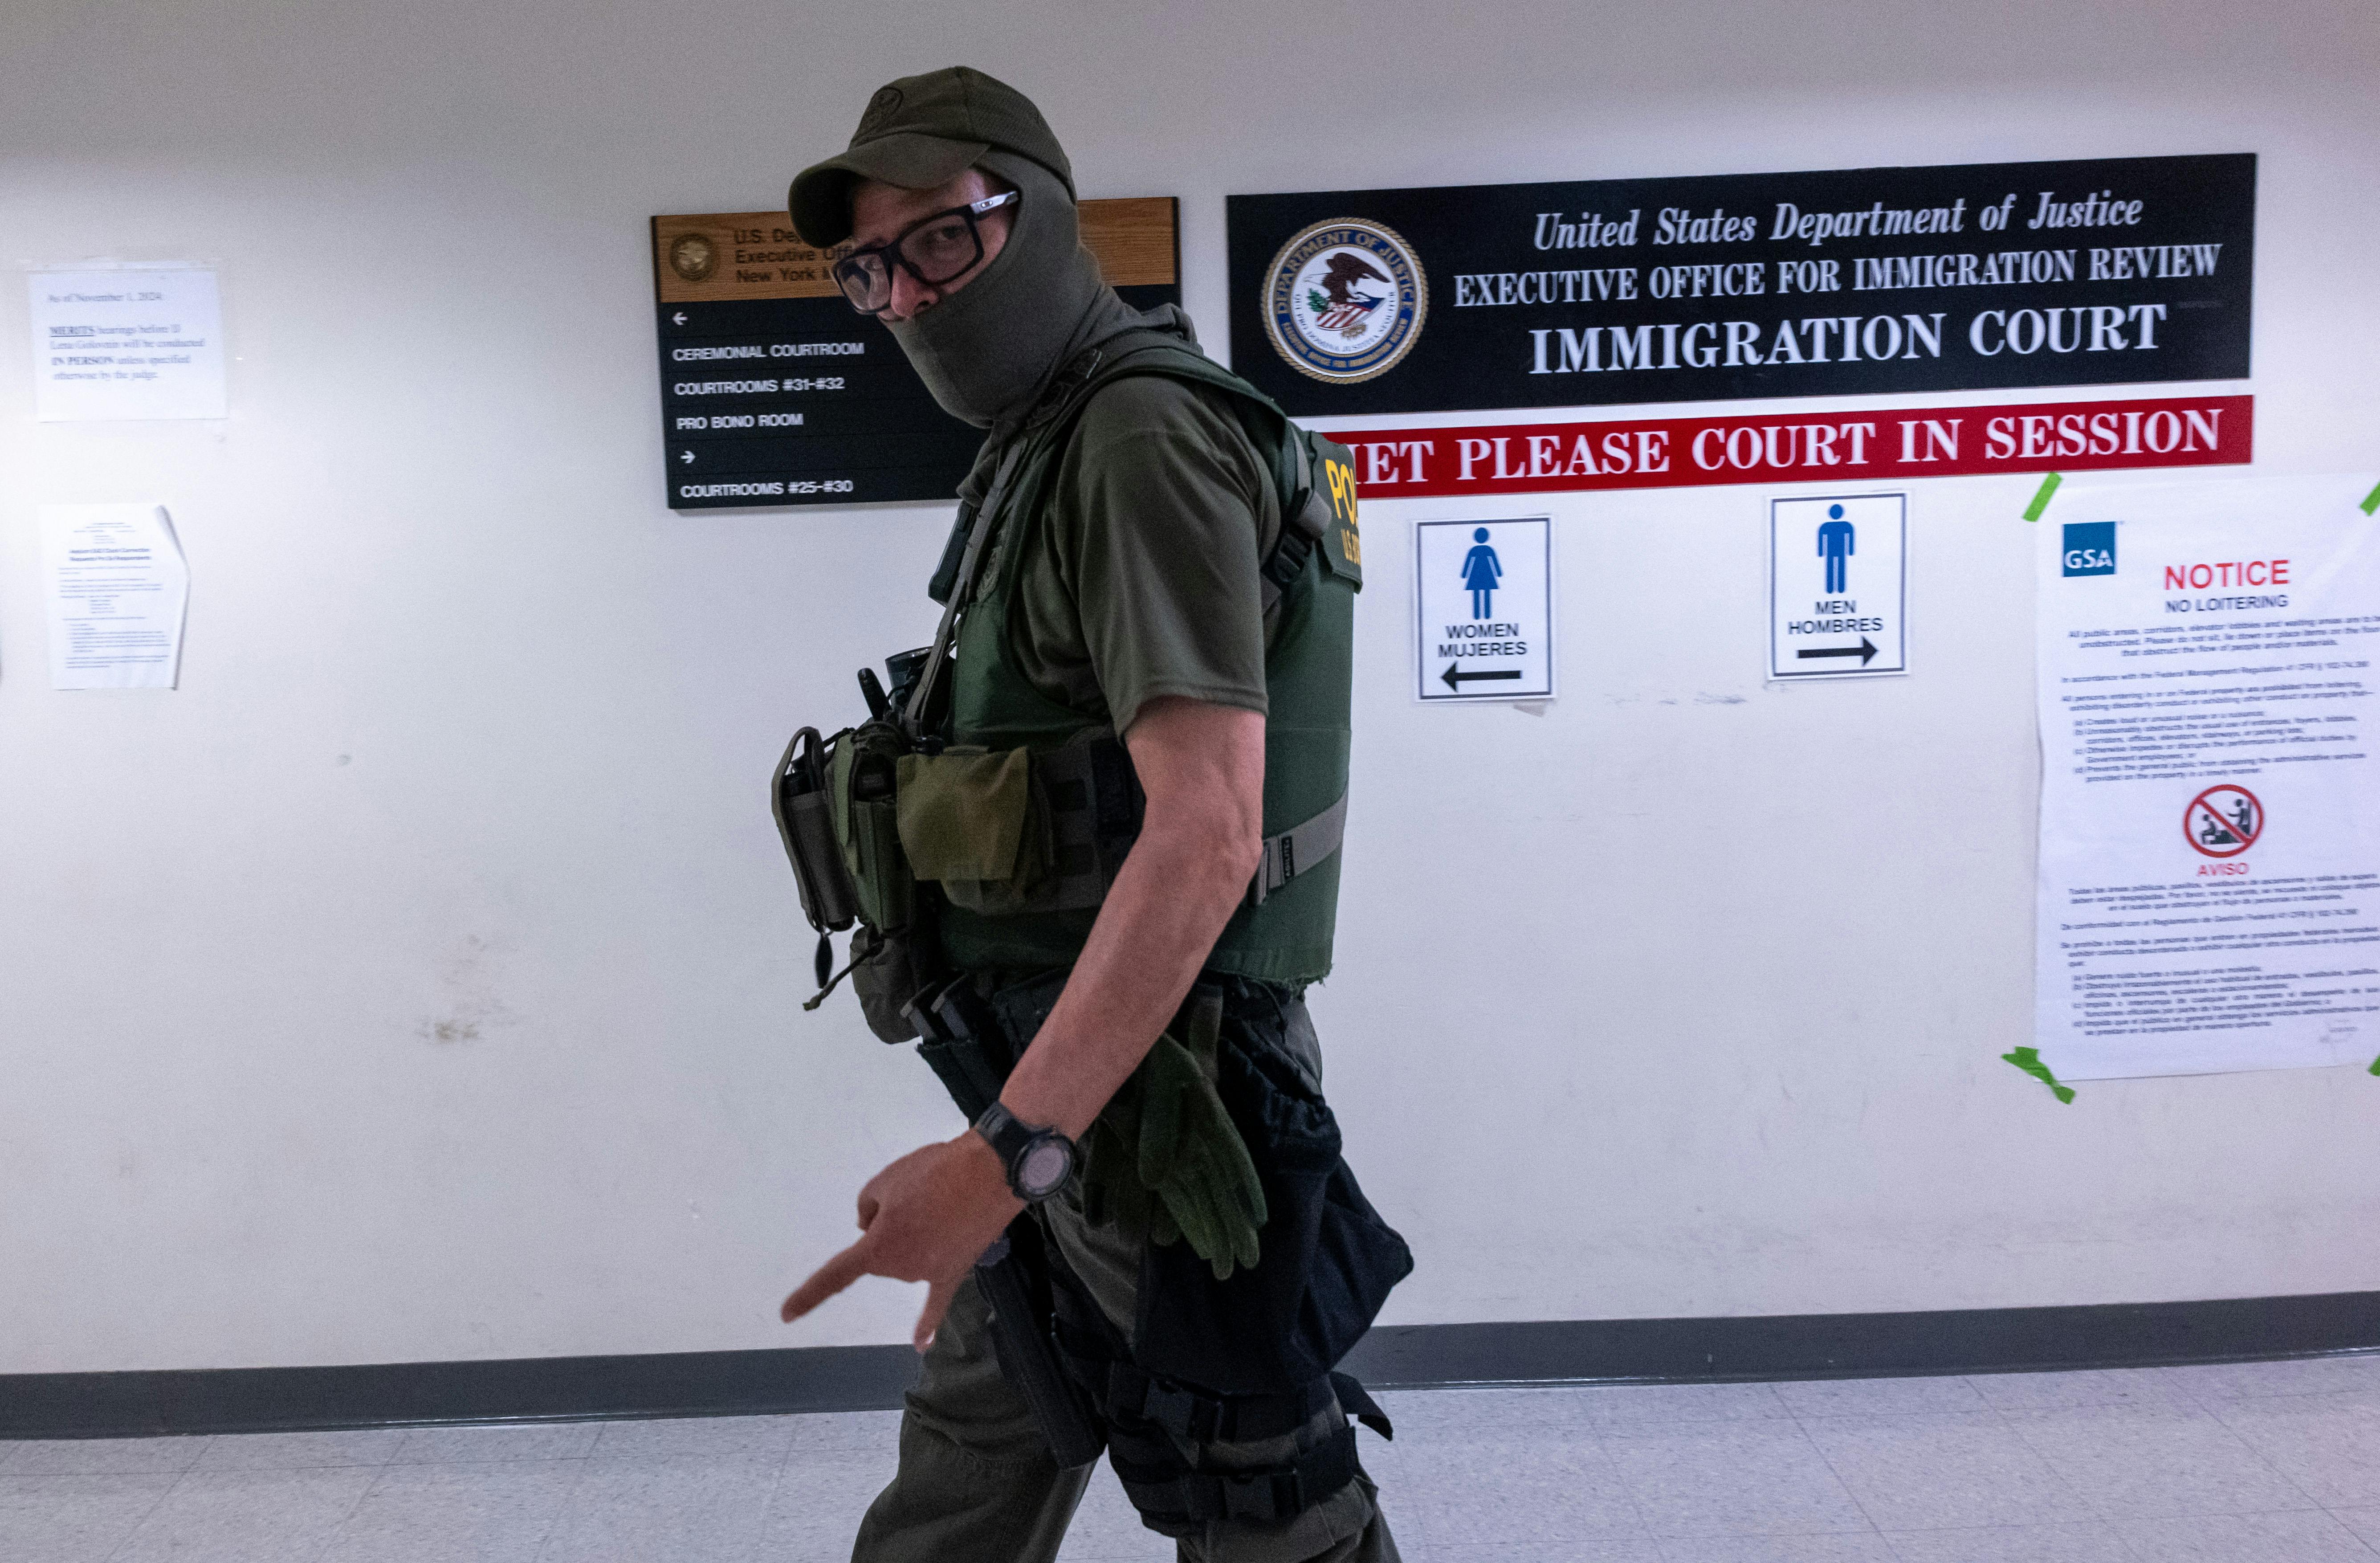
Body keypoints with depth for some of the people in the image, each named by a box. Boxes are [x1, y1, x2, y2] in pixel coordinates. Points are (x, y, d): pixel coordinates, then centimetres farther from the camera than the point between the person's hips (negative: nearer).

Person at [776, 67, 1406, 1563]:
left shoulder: (1141, 441, -17)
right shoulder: (1051, 446, 14)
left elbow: (1205, 832, -27)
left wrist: (1011, 1149, -30)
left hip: (1147, 1100, -10)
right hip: (1071, 1078, 10)